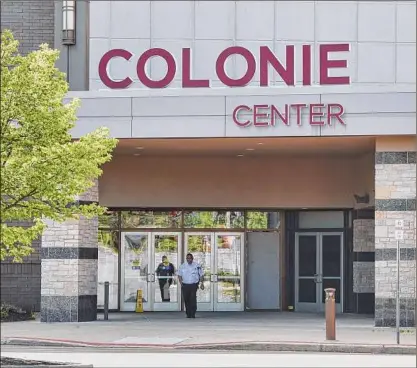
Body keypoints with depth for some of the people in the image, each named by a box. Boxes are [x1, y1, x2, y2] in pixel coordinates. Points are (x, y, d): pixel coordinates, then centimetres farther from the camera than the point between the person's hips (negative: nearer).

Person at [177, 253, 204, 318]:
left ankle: (193, 314, -10)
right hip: (185, 285, 2)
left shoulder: (197, 266, 2)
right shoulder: (183, 266, 7)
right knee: (186, 300, 3)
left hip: (194, 285, -2)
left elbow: (201, 275, 7)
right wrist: (181, 283, 1)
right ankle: (188, 314, 13)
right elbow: (179, 275, 13)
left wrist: (202, 283, 1)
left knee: (193, 299, -12)